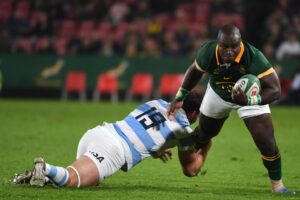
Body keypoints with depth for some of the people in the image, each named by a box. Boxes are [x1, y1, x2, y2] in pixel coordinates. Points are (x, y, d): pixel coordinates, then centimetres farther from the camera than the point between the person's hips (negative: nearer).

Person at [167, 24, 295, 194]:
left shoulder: (254, 57, -41)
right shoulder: (208, 53, -32)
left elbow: (275, 90, -39)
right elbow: (195, 71, -7)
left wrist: (248, 101, -52)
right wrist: (180, 98, -2)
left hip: (250, 95, -2)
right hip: (218, 94, 3)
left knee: (266, 142, -14)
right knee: (203, 135, 22)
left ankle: (277, 184, 7)